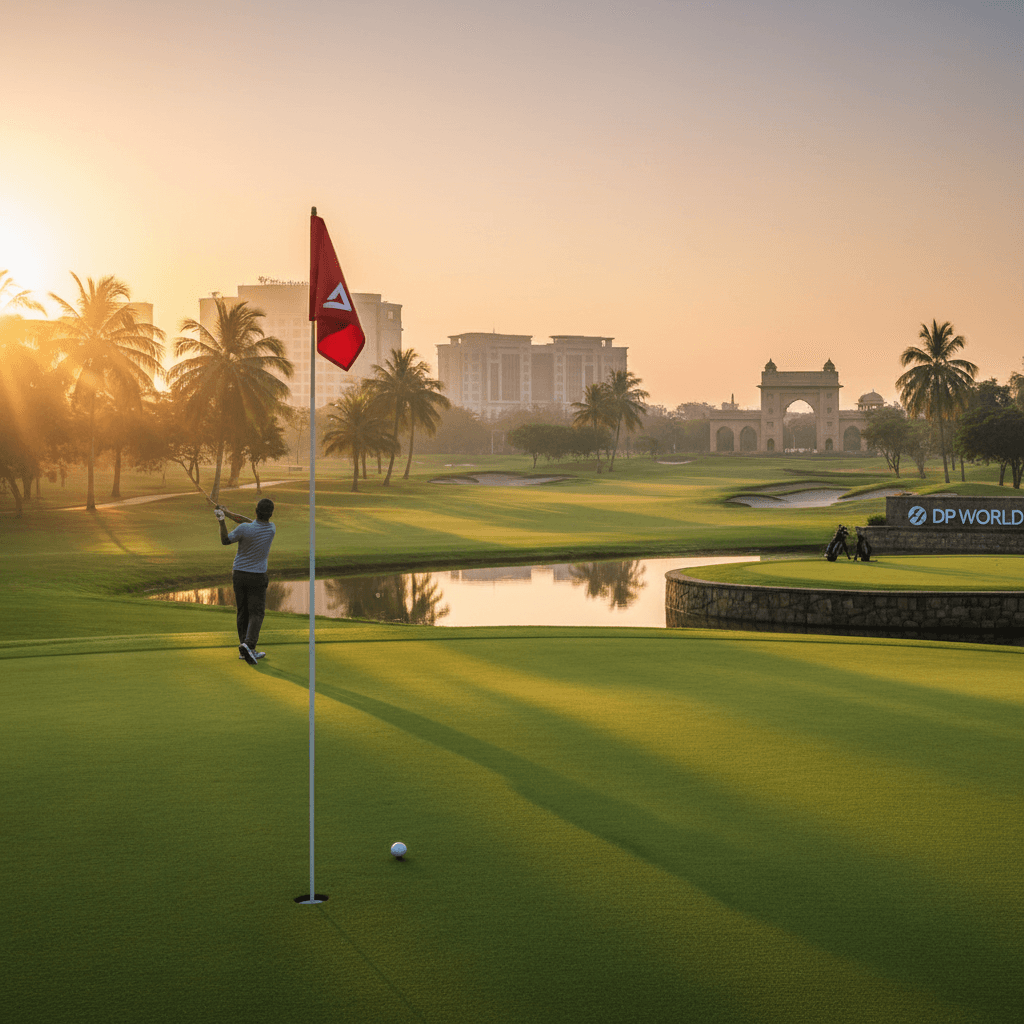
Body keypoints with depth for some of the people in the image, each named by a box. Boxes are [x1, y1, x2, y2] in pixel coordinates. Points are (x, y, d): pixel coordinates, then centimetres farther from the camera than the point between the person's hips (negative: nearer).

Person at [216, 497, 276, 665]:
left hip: (239, 575, 1)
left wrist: (222, 521, -9)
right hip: (257, 577, -1)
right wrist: (228, 513, 1)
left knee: (242, 612, 13)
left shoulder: (244, 529, -20)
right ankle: (249, 644, -21)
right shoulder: (272, 529, -10)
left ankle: (245, 650, 17)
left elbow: (225, 541, -4)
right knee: (256, 614, 2)